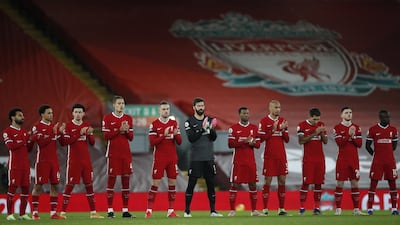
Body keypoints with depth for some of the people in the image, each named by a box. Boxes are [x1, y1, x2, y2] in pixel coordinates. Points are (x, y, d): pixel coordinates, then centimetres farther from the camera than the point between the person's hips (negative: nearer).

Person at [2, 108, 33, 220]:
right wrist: (24, 140, -16)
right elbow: (11, 146, -17)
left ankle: (22, 213, 11)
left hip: (25, 164, 6)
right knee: (12, 187, -6)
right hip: (14, 164, -6)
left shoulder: (25, 132, 17)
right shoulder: (7, 131, -4)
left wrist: (31, 140, -1)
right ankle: (9, 214, -2)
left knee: (26, 188, 4)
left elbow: (29, 149, 16)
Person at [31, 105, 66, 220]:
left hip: (54, 160, 6)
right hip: (42, 160, -6)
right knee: (38, 186, -1)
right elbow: (41, 142, -17)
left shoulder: (55, 126, 12)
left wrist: (60, 132, -7)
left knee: (55, 185, 3)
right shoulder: (37, 127, -6)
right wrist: (53, 133, -19)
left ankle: (53, 212, 7)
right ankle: (35, 212, 5)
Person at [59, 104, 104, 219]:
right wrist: (79, 133, -18)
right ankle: (63, 212, 1)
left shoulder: (87, 126, 10)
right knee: (70, 185, -4)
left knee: (89, 184, 6)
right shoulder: (68, 126, -4)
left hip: (86, 160, 5)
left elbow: (92, 143, 10)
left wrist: (89, 134, -11)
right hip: (73, 160, -5)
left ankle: (93, 212, 11)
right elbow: (65, 142, -14)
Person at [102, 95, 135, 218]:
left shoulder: (128, 118, 11)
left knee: (126, 179, 3)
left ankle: (125, 210, 6)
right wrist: (119, 130, -16)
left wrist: (127, 131, -9)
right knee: (112, 179, -4)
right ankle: (110, 210, -1)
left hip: (126, 153, 4)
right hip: (113, 153, -4)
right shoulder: (107, 118, -1)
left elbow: (131, 138, 11)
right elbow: (106, 136, -8)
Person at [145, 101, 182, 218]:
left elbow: (179, 142, 7)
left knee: (172, 183, 3)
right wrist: (163, 135, -20)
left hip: (172, 158, 4)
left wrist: (176, 134, -14)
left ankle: (171, 211, 8)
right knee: (155, 183, -5)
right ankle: (149, 211, -3)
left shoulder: (174, 123, 9)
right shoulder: (154, 124, -3)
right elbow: (152, 142, -10)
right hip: (159, 159, -4)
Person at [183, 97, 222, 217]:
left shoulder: (210, 120, 10)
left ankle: (213, 210, 10)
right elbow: (191, 138, -13)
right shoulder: (189, 122, -1)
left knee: (211, 184, 4)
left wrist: (211, 129, -17)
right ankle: (187, 211, 4)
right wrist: (202, 129, -21)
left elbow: (214, 138, 3)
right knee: (191, 184, -2)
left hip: (209, 158, 3)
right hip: (195, 158, -3)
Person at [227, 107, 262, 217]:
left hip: (251, 161, 3)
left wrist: (252, 143, -15)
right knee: (234, 184, -3)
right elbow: (230, 144, -9)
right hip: (238, 161, -3)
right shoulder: (233, 128, 0)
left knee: (253, 184, 4)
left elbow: (258, 145, 8)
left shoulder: (254, 128, 10)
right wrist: (244, 141, -18)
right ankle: (232, 210, 1)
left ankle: (254, 210, 9)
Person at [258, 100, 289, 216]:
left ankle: (281, 208, 7)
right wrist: (273, 130, -16)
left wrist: (283, 129, -8)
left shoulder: (282, 121, 11)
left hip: (281, 156, 4)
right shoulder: (264, 121, -3)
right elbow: (261, 138, -8)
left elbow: (287, 139, 10)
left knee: (282, 180, 3)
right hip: (269, 156, -4)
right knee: (268, 181, -3)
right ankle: (265, 209, 1)